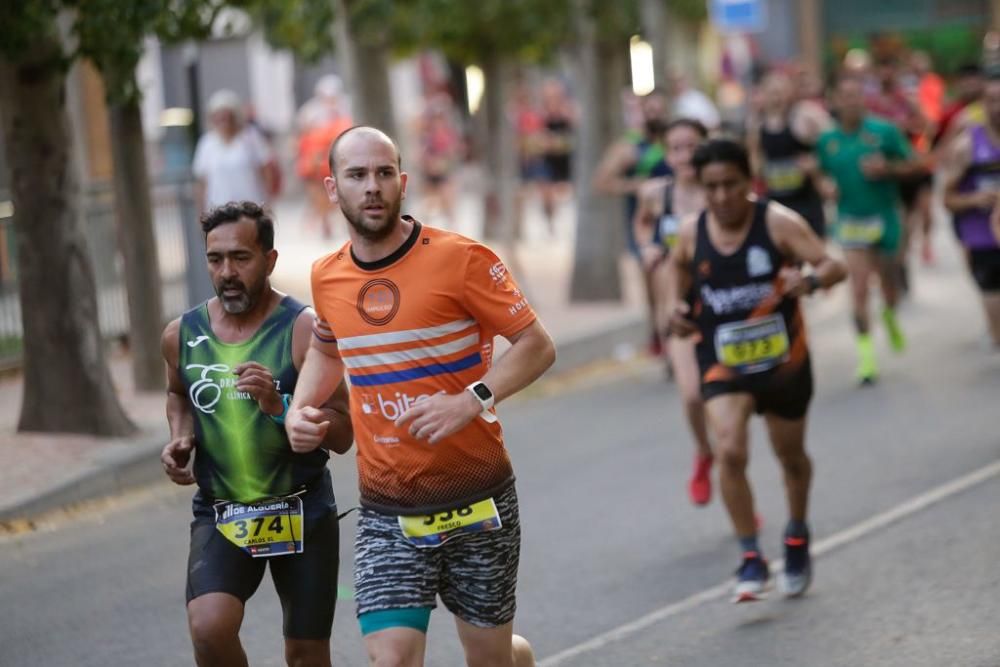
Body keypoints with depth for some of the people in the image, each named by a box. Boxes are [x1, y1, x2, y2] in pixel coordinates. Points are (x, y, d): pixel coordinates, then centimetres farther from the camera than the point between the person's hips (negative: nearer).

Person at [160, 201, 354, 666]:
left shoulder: (305, 330, -12)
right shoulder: (182, 334, 1)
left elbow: (341, 435, -12)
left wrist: (279, 405, -28)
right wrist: (181, 437, 4)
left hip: (302, 513, -2)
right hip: (220, 515, 2)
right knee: (209, 628, -23)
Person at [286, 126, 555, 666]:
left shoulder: (459, 258, -12)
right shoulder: (327, 278, 3)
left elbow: (537, 345, -9)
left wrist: (473, 401, -25)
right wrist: (299, 407, 6)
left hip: (475, 500, -3)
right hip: (386, 512, 3)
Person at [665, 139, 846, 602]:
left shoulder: (778, 223, -16)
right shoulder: (691, 233, -6)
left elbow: (833, 265, -23)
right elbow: (678, 264, 18)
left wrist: (811, 280, -44)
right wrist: (676, 303, 1)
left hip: (783, 360, -1)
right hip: (723, 363, 1)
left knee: (791, 456, 18)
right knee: (730, 451, -22)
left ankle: (797, 537, 46)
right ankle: (751, 559, -12)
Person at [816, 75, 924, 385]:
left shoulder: (885, 131, -6)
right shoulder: (826, 140, -1)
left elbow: (915, 165, -1)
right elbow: (821, 174, 14)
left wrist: (887, 168, -18)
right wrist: (825, 187, -9)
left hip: (885, 218, 0)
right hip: (851, 220, 0)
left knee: (889, 287, 14)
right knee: (859, 288, -13)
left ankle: (890, 316, 49)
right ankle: (866, 352, -7)